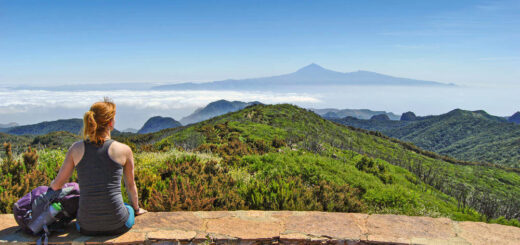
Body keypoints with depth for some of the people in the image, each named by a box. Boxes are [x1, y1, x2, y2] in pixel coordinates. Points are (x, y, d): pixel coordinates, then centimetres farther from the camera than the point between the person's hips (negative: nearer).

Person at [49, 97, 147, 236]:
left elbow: (57, 185, 7)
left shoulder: (76, 149, -2)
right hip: (117, 225, -2)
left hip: (86, 228, 2)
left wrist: (51, 185, 32)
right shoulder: (124, 150, -6)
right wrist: (136, 209, 27)